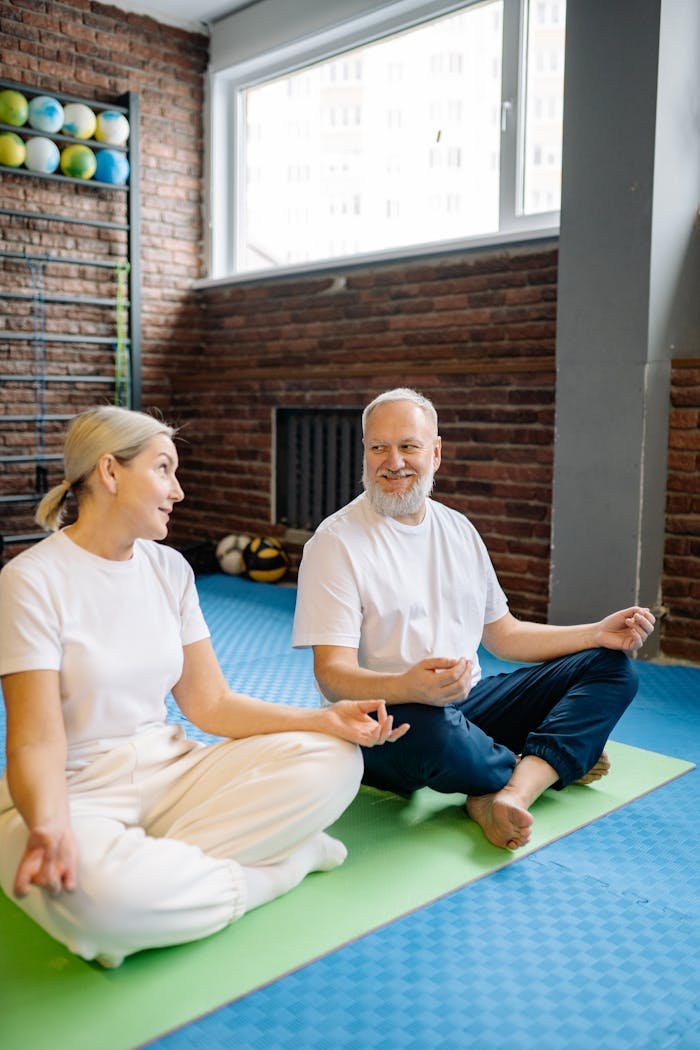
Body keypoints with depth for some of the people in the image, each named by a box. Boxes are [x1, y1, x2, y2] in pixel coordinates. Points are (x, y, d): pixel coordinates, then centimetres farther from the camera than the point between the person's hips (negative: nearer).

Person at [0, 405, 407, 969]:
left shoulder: (169, 567, 6)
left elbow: (210, 703, 3)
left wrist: (324, 719, -10)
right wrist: (50, 828, -39)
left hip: (170, 771, 5)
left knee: (333, 759, -12)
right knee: (96, 890, -39)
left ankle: (156, 865, -12)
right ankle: (282, 862, -14)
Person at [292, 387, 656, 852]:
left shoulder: (458, 529, 11)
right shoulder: (336, 543, -9)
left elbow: (504, 635, 17)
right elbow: (333, 676, -17)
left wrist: (599, 633, 4)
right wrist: (409, 687, -37)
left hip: (469, 700, 7)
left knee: (612, 666, -1)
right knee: (427, 727, -41)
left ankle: (511, 794, -25)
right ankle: (554, 763, -6)